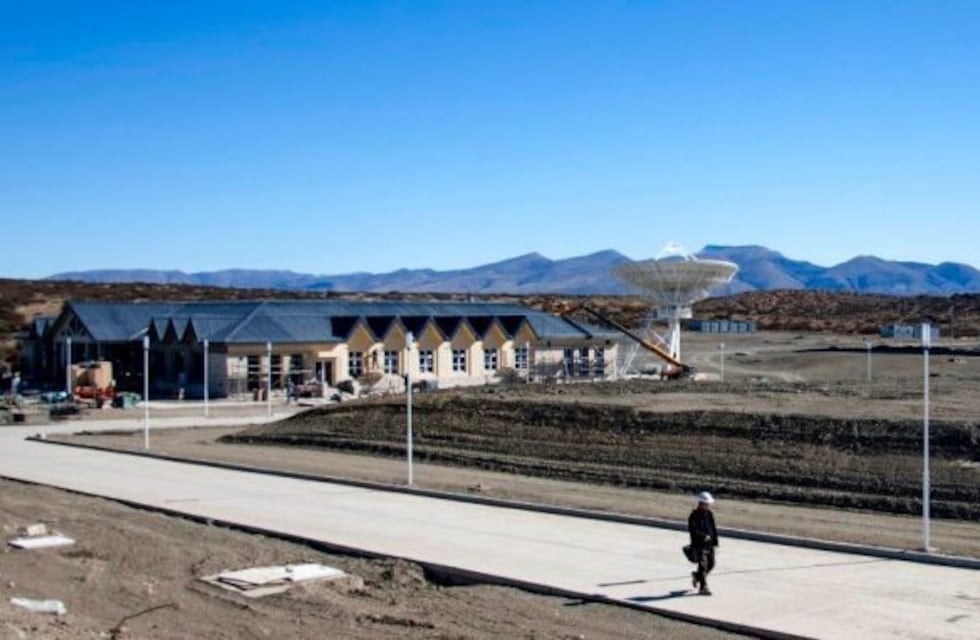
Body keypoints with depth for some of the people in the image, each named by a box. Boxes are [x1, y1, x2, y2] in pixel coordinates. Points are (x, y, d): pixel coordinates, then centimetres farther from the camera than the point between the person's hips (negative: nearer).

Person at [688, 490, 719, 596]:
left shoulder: (709, 514, 10)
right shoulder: (694, 515, -10)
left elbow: (713, 528, 15)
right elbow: (691, 529, -19)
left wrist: (715, 541, 11)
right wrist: (703, 536, -25)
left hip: (709, 543, 7)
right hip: (699, 544, -7)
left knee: (711, 564, 9)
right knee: (703, 565, -9)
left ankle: (697, 576, 34)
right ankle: (703, 587, -2)